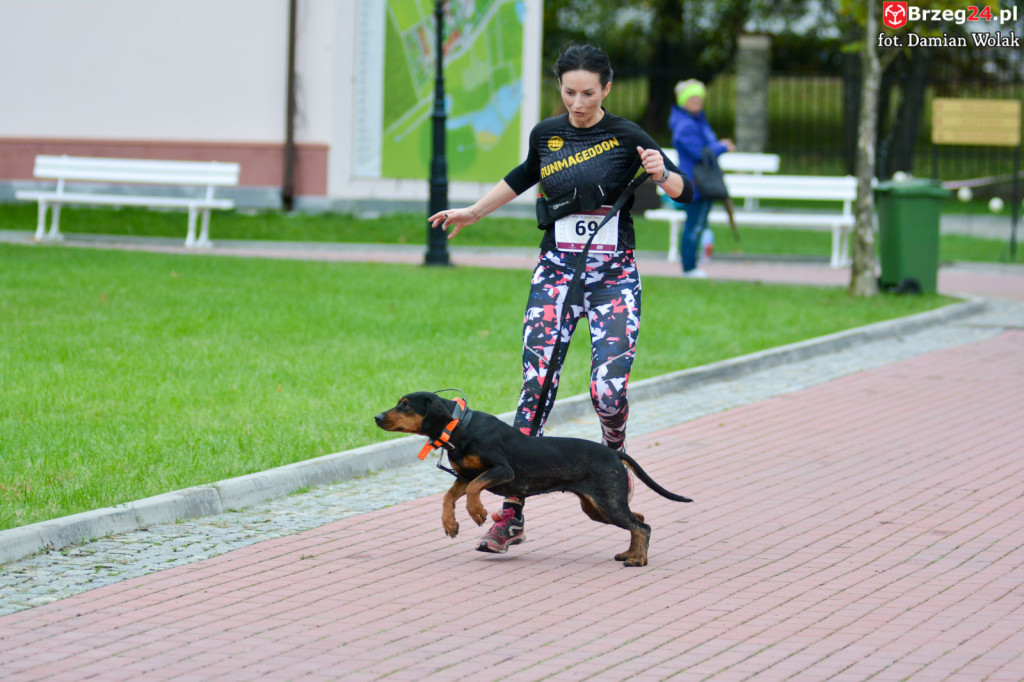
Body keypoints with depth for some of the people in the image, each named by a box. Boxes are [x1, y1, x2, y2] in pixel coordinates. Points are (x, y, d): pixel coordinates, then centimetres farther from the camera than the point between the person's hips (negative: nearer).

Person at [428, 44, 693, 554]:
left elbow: (685, 192, -1)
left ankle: (614, 453, 21)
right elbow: (525, 176, 28)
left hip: (613, 274, -2)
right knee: (536, 384, -9)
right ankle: (511, 514, -9)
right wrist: (473, 213, 33)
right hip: (556, 270, 2)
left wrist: (661, 174, -23)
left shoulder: (626, 138, -4)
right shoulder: (545, 135, 6)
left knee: (608, 388, -16)